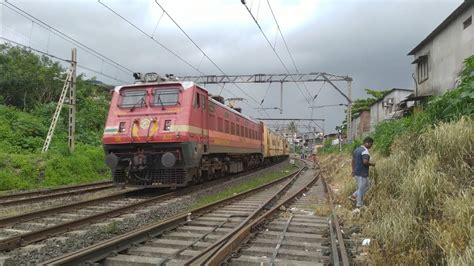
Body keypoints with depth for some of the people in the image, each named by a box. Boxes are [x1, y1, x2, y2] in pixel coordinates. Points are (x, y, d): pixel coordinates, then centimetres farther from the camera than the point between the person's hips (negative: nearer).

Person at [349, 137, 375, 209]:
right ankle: (359, 205, 10)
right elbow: (365, 162, -29)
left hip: (357, 172, 9)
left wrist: (353, 170, 21)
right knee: (361, 189, 1)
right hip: (362, 173, -9)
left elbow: (353, 160, 17)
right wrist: (371, 164, -11)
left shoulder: (357, 149, 11)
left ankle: (353, 196, 18)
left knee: (366, 186, 22)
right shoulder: (365, 151, -18)